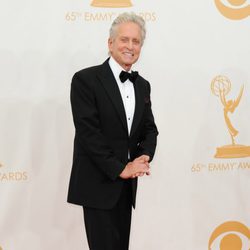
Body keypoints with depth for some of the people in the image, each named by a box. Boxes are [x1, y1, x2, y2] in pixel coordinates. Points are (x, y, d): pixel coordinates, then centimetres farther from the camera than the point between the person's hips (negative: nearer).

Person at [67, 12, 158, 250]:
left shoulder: (142, 85, 12)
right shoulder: (86, 79, -9)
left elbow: (149, 129, 12)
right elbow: (88, 132, -15)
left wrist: (144, 156, -9)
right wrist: (120, 169, -17)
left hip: (127, 185, 6)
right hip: (98, 185, -6)